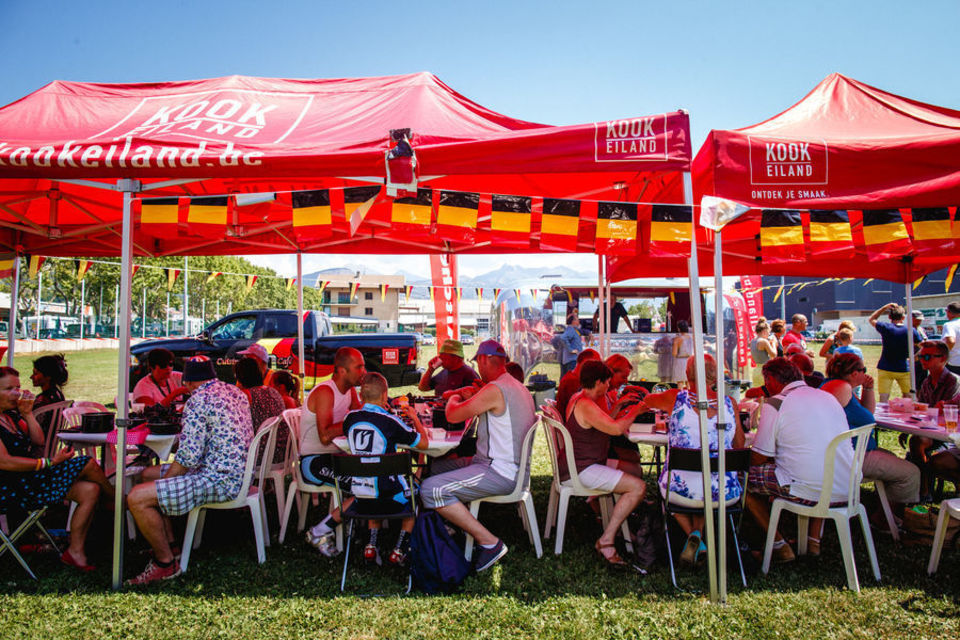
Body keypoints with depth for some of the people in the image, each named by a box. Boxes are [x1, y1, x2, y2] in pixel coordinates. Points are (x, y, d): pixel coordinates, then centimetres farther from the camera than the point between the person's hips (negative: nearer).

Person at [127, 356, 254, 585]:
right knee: (148, 474, 21)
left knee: (137, 498, -14)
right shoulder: (235, 392, 12)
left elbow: (188, 456, -18)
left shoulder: (198, 401, -16)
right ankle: (168, 544, 24)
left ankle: (166, 563, 2)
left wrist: (164, 480, 0)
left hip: (220, 481, -10)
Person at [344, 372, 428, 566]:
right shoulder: (390, 421, -16)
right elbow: (424, 443, -9)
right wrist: (414, 418, 7)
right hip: (389, 500, -4)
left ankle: (371, 545, 23)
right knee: (413, 497, 28)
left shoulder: (350, 418, -3)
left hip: (360, 498, 5)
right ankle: (398, 550, 19)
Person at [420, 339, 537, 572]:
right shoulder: (518, 387, 13)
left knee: (431, 490, -19)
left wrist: (454, 399, 7)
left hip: (499, 473, -10)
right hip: (510, 466, 10)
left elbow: (452, 415, -13)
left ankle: (490, 542, -13)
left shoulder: (495, 390, -19)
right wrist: (470, 398, 21)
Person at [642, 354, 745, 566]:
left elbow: (646, 401, 13)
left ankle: (693, 536, 14)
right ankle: (697, 533, 18)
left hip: (681, 492, -2)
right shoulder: (729, 403, -4)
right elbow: (739, 446, 8)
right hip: (725, 495, 2)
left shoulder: (675, 398, -9)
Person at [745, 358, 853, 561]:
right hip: (847, 490, 7)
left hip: (808, 492, -7)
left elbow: (758, 459, -4)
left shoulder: (775, 404, -7)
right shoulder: (828, 397, 14)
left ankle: (779, 546, 11)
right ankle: (814, 539, 28)